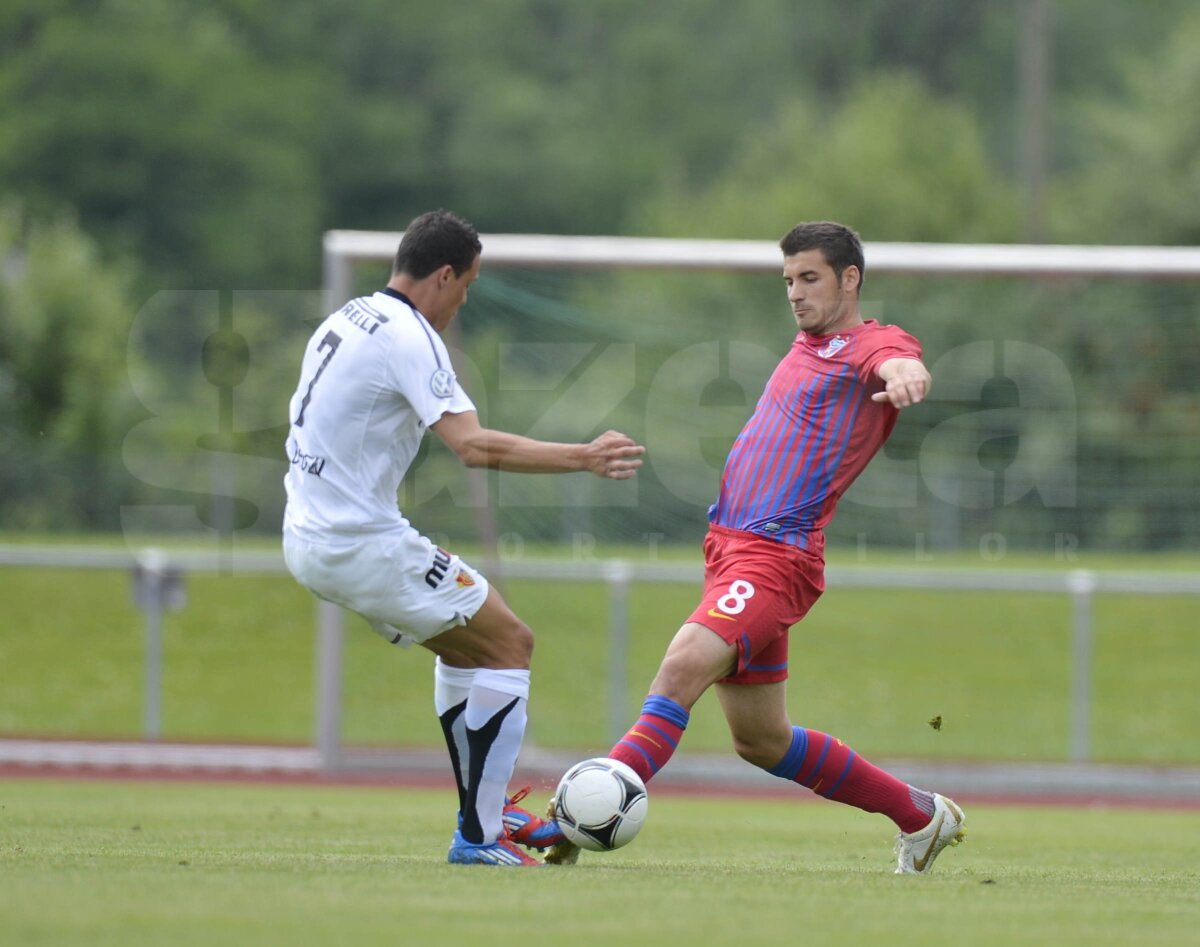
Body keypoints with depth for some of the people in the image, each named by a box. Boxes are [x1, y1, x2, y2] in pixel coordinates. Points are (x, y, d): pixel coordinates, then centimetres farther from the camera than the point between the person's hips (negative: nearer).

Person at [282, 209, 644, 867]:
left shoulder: (345, 321, 14)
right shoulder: (408, 336, -16)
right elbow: (473, 446, -25)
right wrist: (583, 458, -21)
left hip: (307, 536, 10)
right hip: (362, 544, -10)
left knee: (464, 638, 25)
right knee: (509, 644, -3)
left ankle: (484, 813, 27)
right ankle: (479, 839, -6)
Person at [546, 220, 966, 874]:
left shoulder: (874, 345, -7)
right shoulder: (811, 342, 19)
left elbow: (902, 363, -31)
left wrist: (903, 374, -54)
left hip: (775, 556, -10)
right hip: (729, 546, 10)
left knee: (682, 667, -29)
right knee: (761, 741, 14)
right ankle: (920, 816, 28)